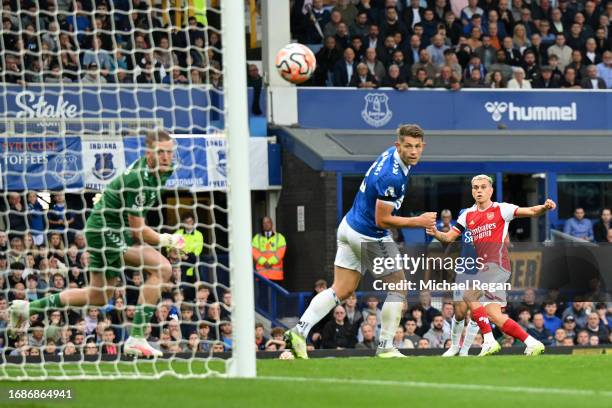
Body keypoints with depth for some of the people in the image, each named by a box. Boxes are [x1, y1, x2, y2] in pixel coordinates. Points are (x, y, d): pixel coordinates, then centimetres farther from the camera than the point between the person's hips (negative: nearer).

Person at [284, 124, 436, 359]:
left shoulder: (391, 154, 2)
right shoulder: (392, 177, -27)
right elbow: (382, 220, -23)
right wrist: (418, 222, -17)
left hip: (349, 227, 9)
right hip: (369, 237, -9)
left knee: (341, 290, 8)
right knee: (399, 287, 5)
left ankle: (300, 331, -3)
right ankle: (385, 347, 6)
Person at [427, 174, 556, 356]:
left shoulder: (501, 209, 1)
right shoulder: (468, 215, 17)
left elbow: (531, 211, -4)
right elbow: (449, 237, 15)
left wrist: (544, 208, -25)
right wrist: (436, 233, -6)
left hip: (497, 264, -7)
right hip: (484, 266, 7)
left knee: (469, 296, -21)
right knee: (494, 316, 1)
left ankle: (489, 341, -15)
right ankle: (532, 343, 7)